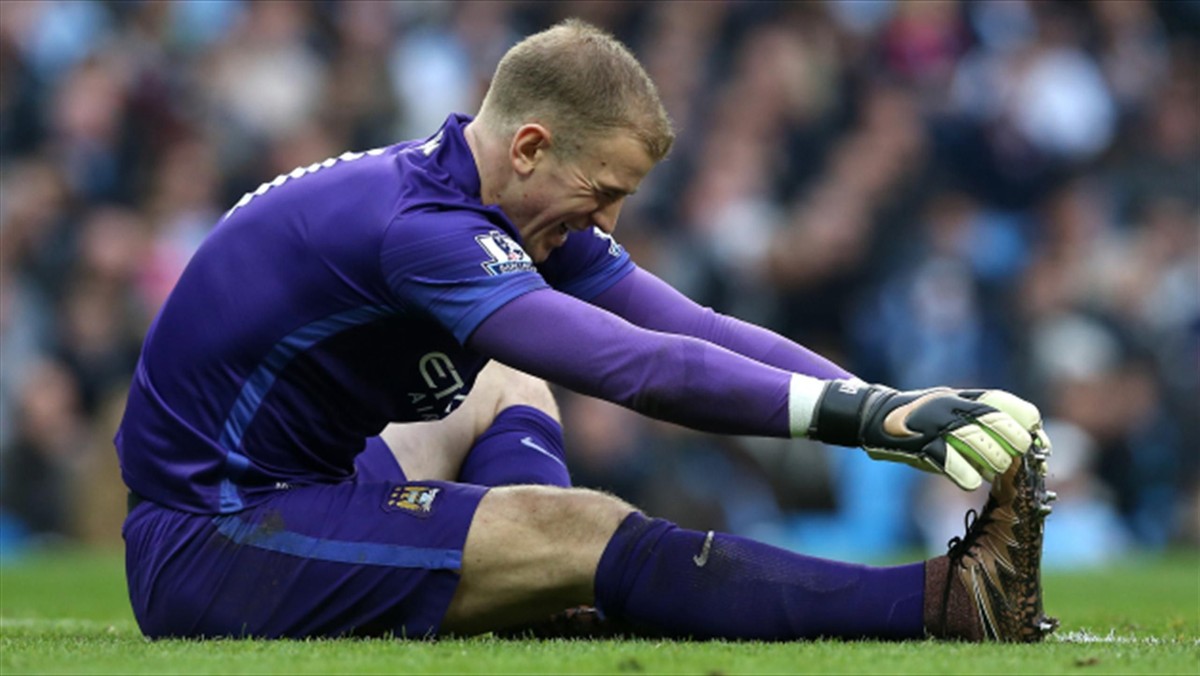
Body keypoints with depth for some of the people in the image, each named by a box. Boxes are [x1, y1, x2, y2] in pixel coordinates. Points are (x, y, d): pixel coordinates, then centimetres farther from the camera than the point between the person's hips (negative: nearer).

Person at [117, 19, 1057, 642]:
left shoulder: (524, 209, 5)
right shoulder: (418, 226, -24)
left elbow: (695, 330, 1)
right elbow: (638, 368, -32)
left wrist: (893, 401, -9)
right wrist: (866, 416, -32)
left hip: (274, 492, 10)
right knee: (582, 529, -21)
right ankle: (949, 603, -22)